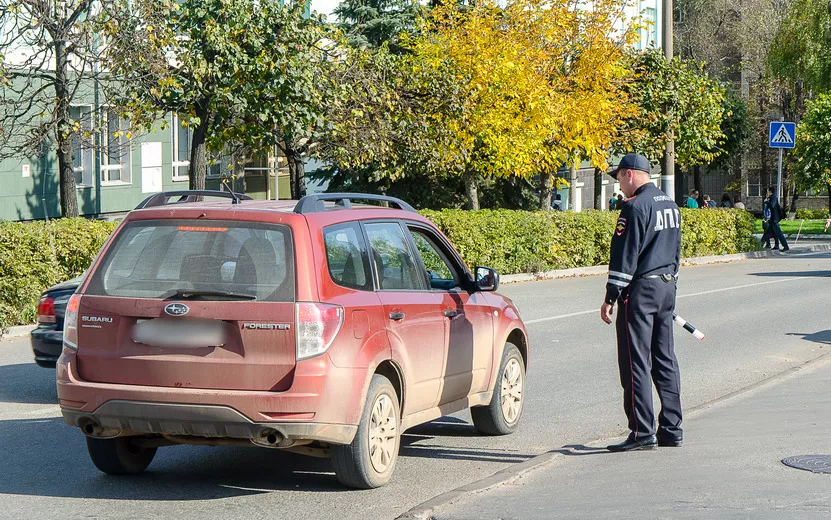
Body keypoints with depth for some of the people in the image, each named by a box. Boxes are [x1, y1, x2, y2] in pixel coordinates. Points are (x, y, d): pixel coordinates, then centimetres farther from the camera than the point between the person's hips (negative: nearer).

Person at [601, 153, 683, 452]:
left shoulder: (636, 207, -14)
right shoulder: (671, 205, 14)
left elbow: (624, 256, -17)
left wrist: (610, 298, -14)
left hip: (640, 290, -9)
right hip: (667, 287, 9)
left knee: (635, 363, -5)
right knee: (665, 360, 13)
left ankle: (643, 433, -7)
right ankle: (671, 430, 15)